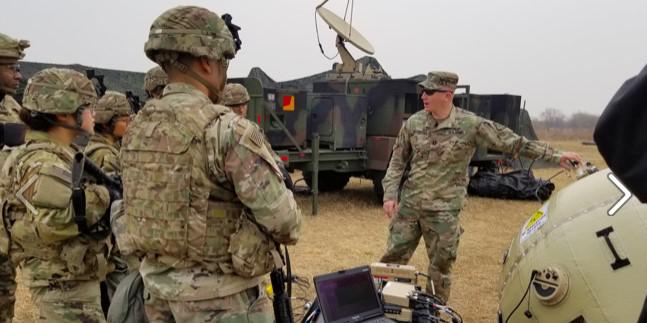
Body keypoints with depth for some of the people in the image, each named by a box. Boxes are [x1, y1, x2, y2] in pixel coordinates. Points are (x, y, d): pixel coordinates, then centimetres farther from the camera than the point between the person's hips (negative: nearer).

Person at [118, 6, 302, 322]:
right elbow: (281, 218, -20)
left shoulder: (136, 130, 1)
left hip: (159, 290, 7)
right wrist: (288, 231, 2)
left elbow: (134, 208, 10)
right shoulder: (228, 130, -22)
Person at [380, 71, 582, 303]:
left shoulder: (470, 125, -9)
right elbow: (398, 161, 7)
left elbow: (513, 143, -5)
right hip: (408, 205, 3)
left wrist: (555, 155, -6)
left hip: (443, 210, -2)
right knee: (393, 258, 8)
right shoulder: (413, 123, 0)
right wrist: (390, 195, -1)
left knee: (440, 268, 7)